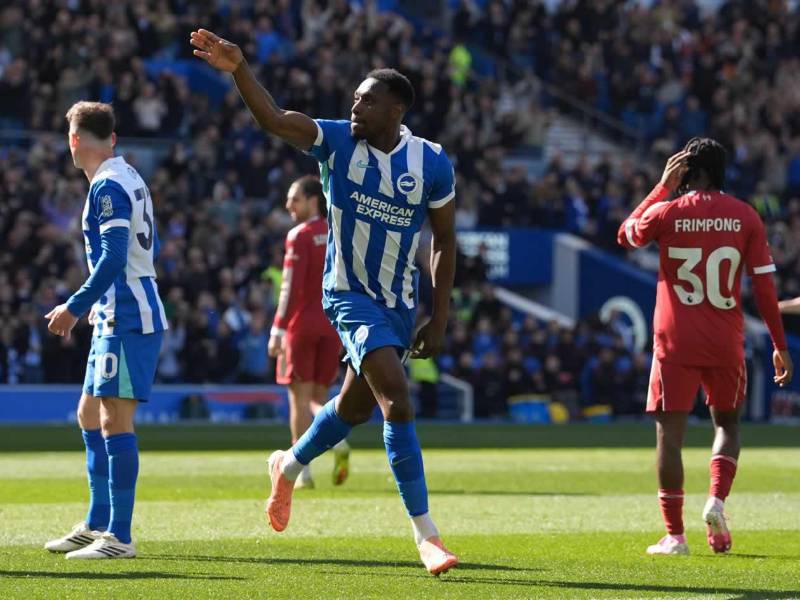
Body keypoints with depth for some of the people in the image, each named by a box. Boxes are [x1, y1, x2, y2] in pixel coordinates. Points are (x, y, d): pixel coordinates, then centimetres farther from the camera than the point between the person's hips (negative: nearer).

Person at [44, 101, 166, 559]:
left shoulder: (108, 186, -13)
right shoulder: (130, 179, 16)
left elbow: (113, 258, -21)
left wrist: (75, 307, -17)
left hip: (127, 316, -10)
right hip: (117, 316, 10)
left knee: (115, 419, -11)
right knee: (90, 416, 16)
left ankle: (119, 538, -12)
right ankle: (97, 526, 22)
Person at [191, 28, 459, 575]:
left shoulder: (431, 163, -8)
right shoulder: (337, 141, -9)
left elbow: (444, 241, 0)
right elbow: (272, 118, -21)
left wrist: (440, 319, -2)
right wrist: (238, 69, -38)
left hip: (400, 303, 3)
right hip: (350, 296, -3)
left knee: (355, 407, 16)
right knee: (397, 396, -19)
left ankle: (289, 467, 47)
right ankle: (425, 531, -18)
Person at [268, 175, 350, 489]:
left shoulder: (300, 236, -8)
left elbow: (290, 287, -14)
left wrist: (277, 330, -14)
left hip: (302, 323, -6)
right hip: (331, 325, 6)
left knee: (299, 398, 0)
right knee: (318, 397, 12)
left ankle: (303, 472, -4)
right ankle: (338, 441, -17)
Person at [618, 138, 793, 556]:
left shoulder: (667, 212, -4)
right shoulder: (745, 217, 0)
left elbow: (625, 235, 17)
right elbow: (764, 286, -1)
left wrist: (662, 187, 17)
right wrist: (779, 345, 6)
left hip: (675, 341, -2)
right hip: (726, 344, 2)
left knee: (670, 431, 2)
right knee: (726, 423, 20)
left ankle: (674, 535, -1)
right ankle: (717, 499, -4)